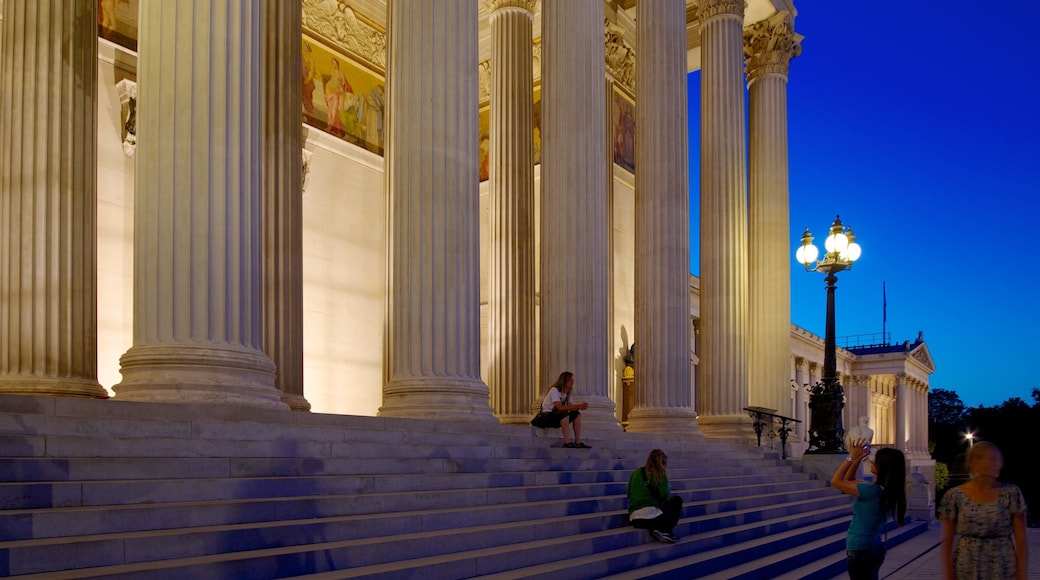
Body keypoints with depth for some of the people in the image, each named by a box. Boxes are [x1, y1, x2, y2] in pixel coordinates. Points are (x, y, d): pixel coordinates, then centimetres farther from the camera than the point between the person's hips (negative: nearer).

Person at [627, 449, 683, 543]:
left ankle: (657, 529, 5)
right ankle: (665, 531, 4)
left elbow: (629, 495, 20)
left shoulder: (636, 473, 14)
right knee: (677, 500, 18)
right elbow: (666, 497, -4)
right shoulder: (660, 475, 0)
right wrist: (668, 489, 17)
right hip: (651, 516, -6)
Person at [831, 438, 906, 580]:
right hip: (873, 549, 9)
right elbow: (848, 481, 15)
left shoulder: (872, 491, -23)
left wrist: (852, 456, -9)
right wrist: (858, 458, 5)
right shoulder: (886, 490, 4)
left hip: (861, 552, -9)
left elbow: (836, 481, -16)